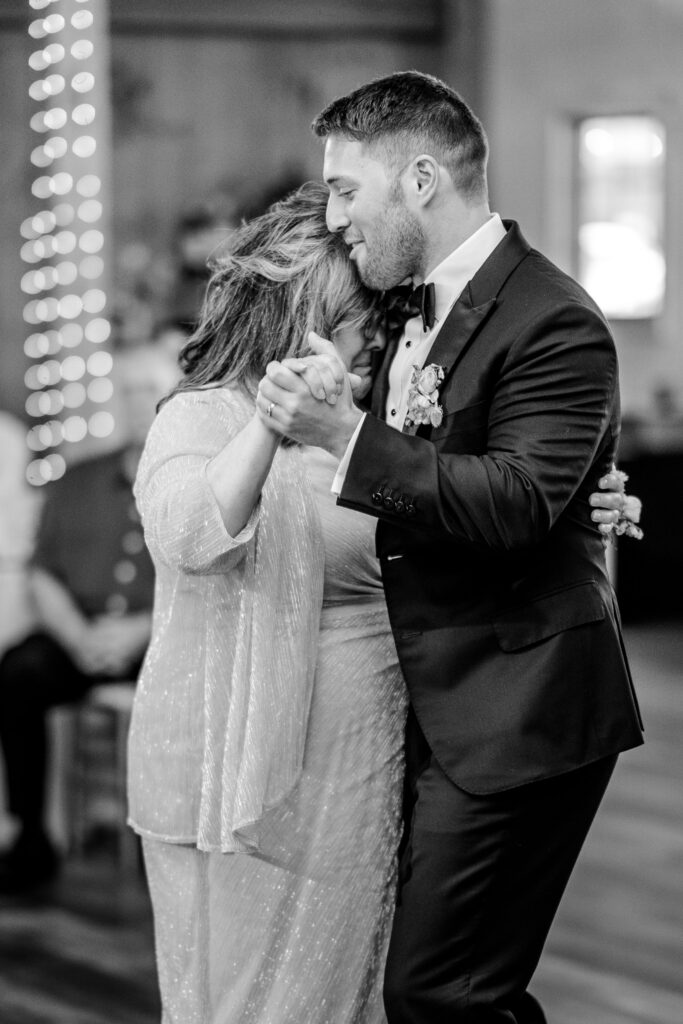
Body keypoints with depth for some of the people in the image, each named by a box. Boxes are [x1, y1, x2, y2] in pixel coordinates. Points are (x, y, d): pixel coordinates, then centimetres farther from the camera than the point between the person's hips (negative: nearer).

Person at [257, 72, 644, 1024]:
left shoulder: (552, 322, -15)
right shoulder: (420, 308, 13)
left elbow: (516, 505, -27)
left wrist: (347, 434, -31)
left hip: (513, 716, -9)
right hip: (437, 708, 9)